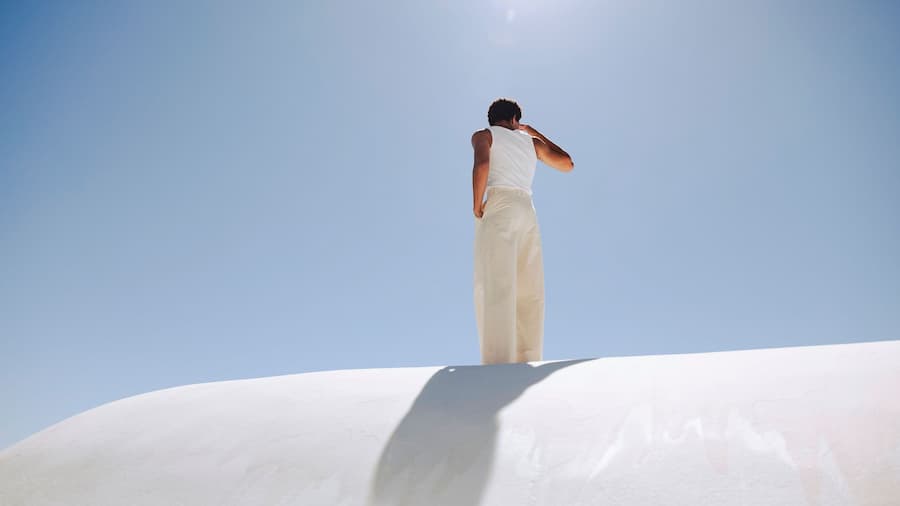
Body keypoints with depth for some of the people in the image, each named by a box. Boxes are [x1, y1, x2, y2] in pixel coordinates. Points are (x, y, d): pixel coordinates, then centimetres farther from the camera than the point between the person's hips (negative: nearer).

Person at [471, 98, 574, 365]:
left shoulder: (483, 135, 10)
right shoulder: (531, 141, 23)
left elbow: (482, 165, -11)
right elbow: (567, 164, 34)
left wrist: (477, 207, -4)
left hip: (498, 208, -4)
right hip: (528, 211, 5)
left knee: (496, 288, -12)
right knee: (529, 292, 3)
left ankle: (498, 361, -20)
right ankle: (528, 361, 1)